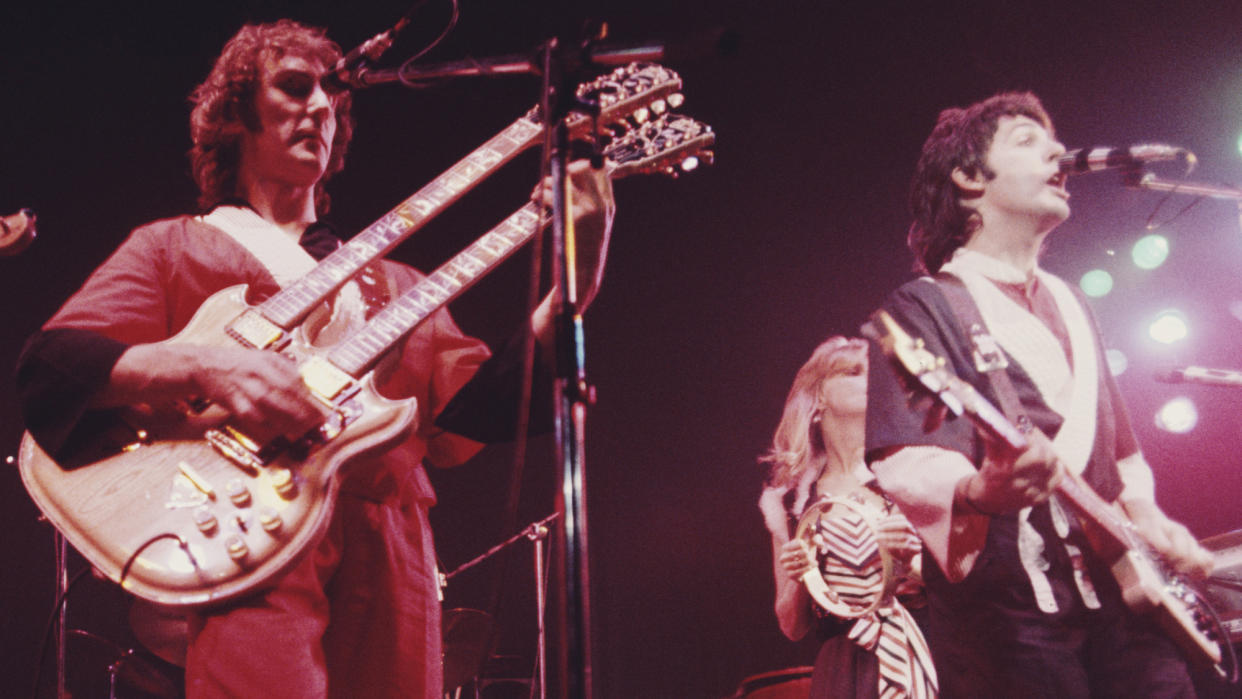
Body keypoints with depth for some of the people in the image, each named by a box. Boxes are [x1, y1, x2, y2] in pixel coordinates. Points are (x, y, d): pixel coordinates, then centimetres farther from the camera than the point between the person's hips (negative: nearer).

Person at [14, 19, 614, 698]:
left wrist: (579, 276, 1)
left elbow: (483, 402, 12)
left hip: (393, 560, 4)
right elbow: (50, 362, -1)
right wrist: (206, 368, -18)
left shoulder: (393, 284, 27)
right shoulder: (172, 247, 16)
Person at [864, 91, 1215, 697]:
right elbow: (906, 465, -10)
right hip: (1005, 611, -6)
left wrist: (1145, 516, 9)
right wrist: (979, 492, -31)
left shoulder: (1070, 306, 24)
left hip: (1124, 596, 6)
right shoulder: (925, 306, 3)